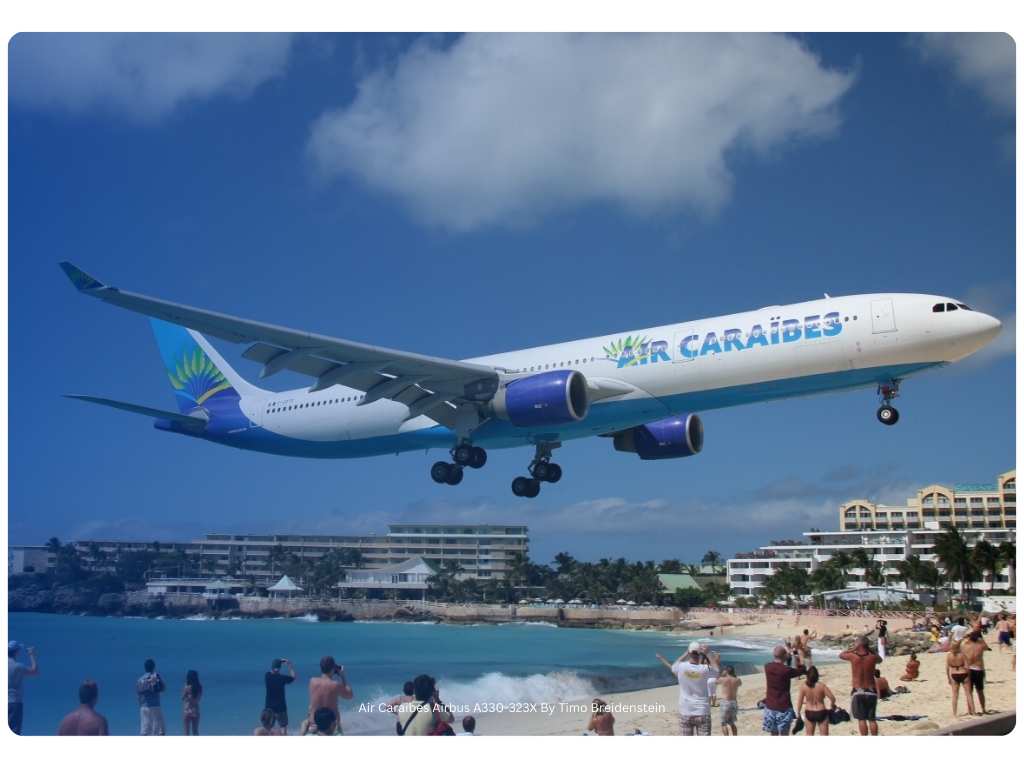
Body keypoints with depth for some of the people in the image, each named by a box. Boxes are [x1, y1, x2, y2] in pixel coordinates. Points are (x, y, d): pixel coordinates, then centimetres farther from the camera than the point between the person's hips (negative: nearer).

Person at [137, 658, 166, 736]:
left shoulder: (140, 679, 9)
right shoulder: (155, 676, -4)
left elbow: (139, 696, 11)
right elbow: (163, 688, -5)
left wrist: (140, 707, 19)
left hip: (144, 707, 5)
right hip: (154, 706, -5)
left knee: (144, 732, 4)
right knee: (160, 731, 0)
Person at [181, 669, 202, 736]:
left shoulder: (187, 687, -15)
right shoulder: (199, 687, -1)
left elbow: (182, 698, -3)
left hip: (188, 711, -5)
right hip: (196, 711, 5)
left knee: (186, 732, 3)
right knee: (195, 732, 14)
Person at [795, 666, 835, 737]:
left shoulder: (804, 686, -10)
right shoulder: (821, 686, -16)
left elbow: (800, 701, -5)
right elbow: (833, 698, -13)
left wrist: (798, 713, 7)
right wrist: (832, 705, 9)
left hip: (809, 713, 2)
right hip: (821, 713, -2)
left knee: (810, 735, 17)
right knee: (824, 735, 9)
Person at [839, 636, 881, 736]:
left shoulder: (853, 656, -12)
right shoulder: (872, 657, -9)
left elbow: (841, 655, 8)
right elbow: (880, 660, 16)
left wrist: (853, 649, 7)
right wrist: (870, 650, 11)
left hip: (858, 691, -2)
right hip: (871, 691, 2)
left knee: (861, 719, 4)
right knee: (872, 719, 12)